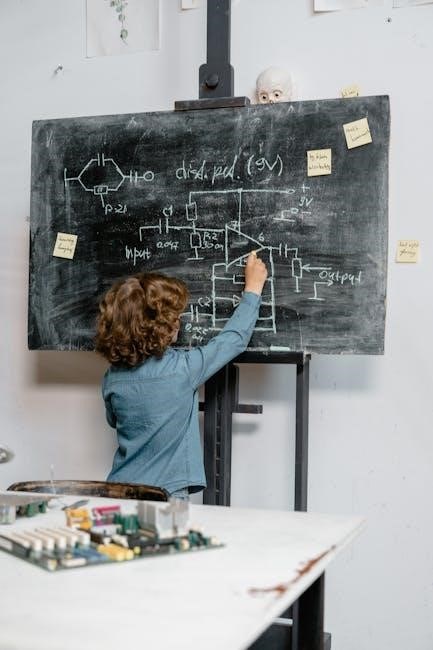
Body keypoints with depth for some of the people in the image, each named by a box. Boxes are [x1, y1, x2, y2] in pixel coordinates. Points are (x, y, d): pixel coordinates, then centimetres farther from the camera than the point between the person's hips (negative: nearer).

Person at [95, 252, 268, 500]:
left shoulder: (112, 377, -2)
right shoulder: (182, 369, -15)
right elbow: (235, 339, -1)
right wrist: (253, 287, 12)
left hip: (120, 491, 5)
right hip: (167, 495, -5)